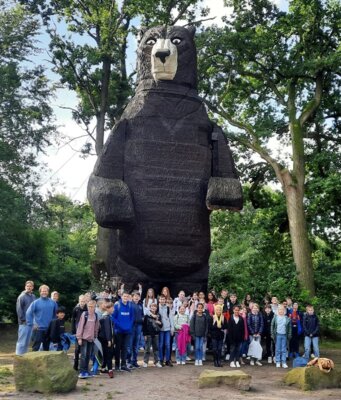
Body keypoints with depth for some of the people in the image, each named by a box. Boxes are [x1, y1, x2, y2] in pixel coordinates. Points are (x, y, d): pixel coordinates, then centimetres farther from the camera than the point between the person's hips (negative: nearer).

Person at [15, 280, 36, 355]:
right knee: (22, 341, -4)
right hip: (24, 322, -6)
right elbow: (19, 309, -10)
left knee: (27, 341, 12)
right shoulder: (22, 296, -9)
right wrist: (23, 319, -12)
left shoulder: (33, 296, 9)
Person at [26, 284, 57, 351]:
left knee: (46, 347, 13)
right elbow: (28, 313, -9)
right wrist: (31, 324, -13)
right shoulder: (36, 302, -6)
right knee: (36, 347, -1)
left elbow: (55, 314, 14)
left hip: (49, 329, 3)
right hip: (38, 329, -3)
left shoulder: (53, 303, 3)